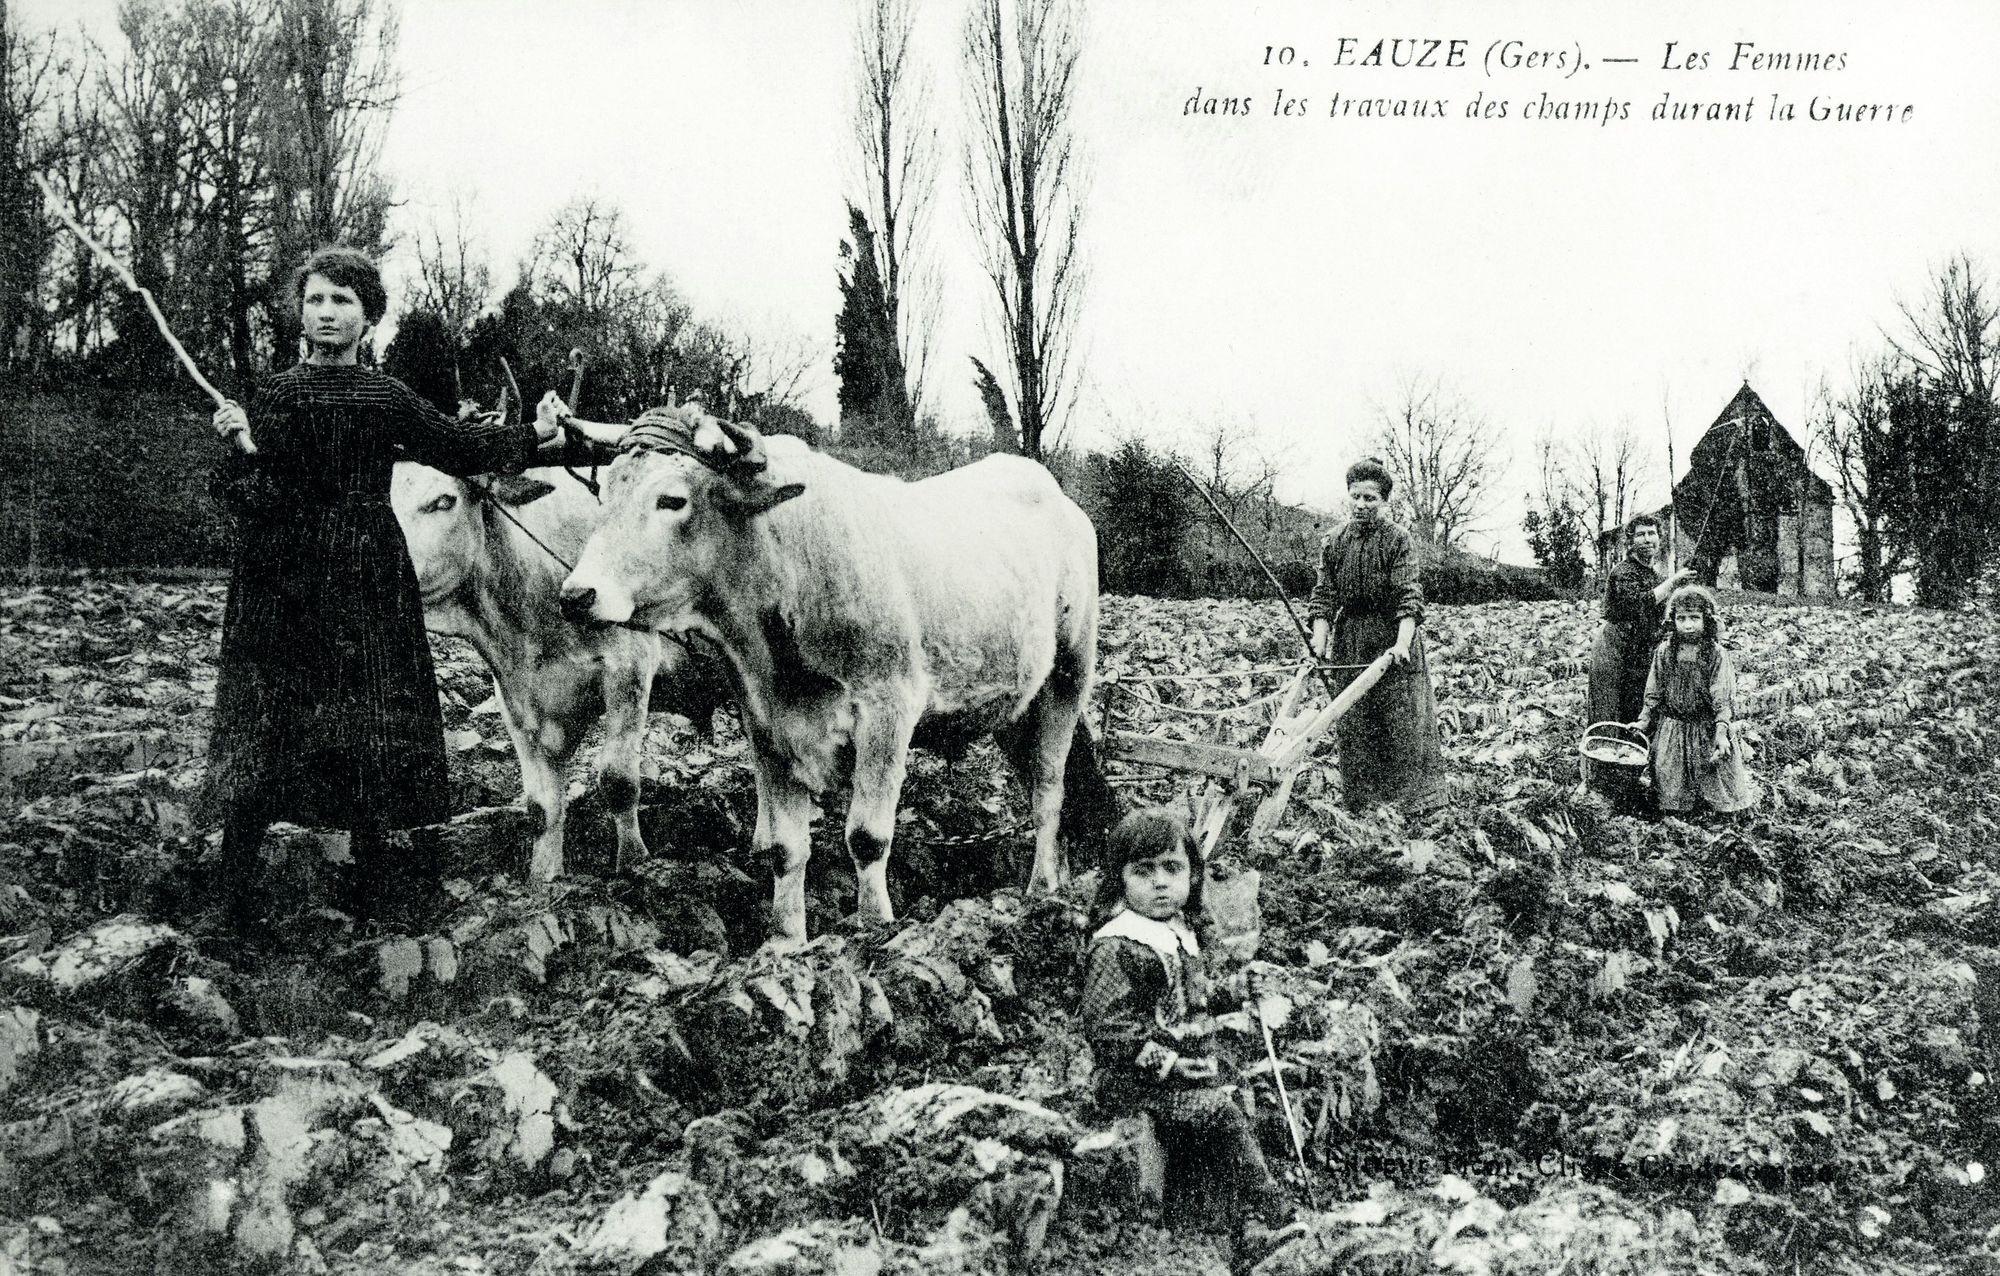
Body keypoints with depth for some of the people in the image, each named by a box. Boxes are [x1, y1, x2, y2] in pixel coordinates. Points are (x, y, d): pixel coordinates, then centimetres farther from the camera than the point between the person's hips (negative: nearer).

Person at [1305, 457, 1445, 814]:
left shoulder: (1397, 539, -7)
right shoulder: (1334, 543, 5)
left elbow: (1408, 596, -16)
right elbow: (1324, 595, 1)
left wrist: (1403, 642, -29)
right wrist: (1319, 638, -15)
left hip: (1391, 637, -4)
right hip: (1349, 640, 4)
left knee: (1402, 718, -2)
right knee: (1354, 721, 6)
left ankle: (1414, 796, 7)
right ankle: (1359, 797, 16)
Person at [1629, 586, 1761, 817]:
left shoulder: (1716, 654, -9)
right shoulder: (1664, 652, -1)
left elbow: (1722, 698, -12)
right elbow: (1654, 694, 7)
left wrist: (1721, 731, -20)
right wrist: (1644, 722, 0)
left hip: (1707, 730, -2)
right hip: (1671, 730, 2)